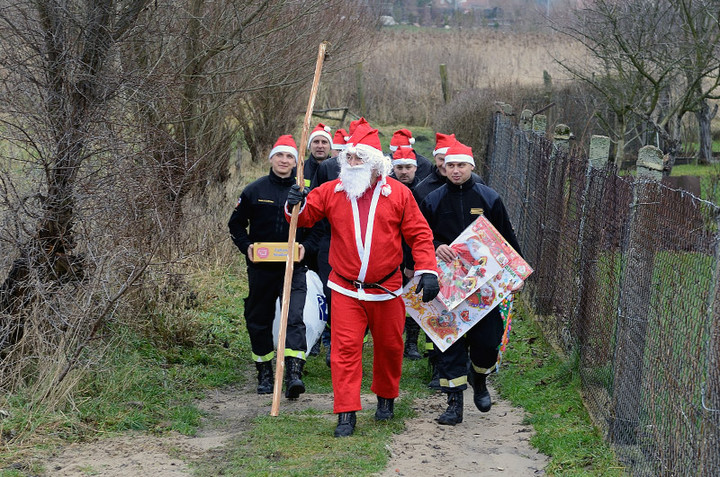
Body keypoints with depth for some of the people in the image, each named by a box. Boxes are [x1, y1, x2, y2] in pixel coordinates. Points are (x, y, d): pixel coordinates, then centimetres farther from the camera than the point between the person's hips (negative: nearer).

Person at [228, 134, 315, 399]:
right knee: (259, 321, 10)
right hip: (261, 267, 2)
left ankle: (294, 374, -25)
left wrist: (305, 247, -7)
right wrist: (246, 246, -7)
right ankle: (264, 372, 25)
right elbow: (236, 224, 10)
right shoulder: (254, 191, 1)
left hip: (293, 268, -2)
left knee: (294, 317, -16)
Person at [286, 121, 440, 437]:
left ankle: (386, 398, 37)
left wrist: (427, 271, -10)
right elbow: (305, 216, 6)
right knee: (345, 348, -8)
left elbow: (419, 234, 0)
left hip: (386, 290, 0)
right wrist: (295, 207, -18)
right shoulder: (331, 192, 1)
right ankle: (346, 414, -5)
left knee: (389, 346, 14)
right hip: (346, 289, 0)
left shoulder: (398, 194, -2)